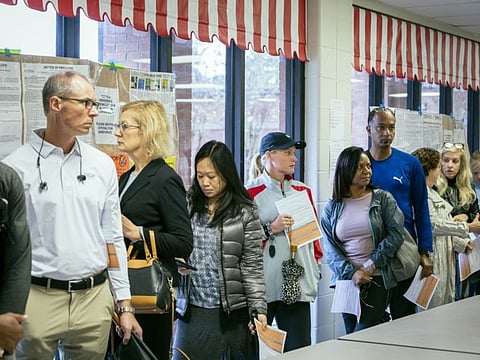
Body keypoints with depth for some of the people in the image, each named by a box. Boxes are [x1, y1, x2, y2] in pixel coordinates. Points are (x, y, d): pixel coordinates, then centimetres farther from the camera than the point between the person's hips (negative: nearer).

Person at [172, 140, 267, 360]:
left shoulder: (244, 212, -1)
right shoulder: (189, 206, 6)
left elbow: (252, 266, -2)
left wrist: (259, 308, -9)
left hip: (231, 312, -2)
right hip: (192, 310, 3)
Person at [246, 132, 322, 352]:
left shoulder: (302, 191, 15)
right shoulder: (251, 193, -3)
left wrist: (315, 266, 15)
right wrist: (271, 229, -14)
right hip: (262, 287, -5)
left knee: (299, 348, 3)